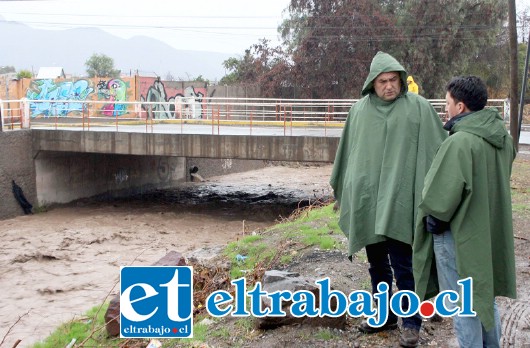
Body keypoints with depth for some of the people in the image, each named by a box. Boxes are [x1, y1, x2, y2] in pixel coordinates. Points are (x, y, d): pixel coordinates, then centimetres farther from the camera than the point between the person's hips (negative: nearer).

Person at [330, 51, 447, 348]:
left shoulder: (418, 107, -4)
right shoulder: (359, 110, 6)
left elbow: (437, 149, -3)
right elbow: (348, 153, 15)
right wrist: (344, 190, 18)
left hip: (400, 201, -4)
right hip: (367, 199, 4)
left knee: (403, 266, -1)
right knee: (377, 263, 14)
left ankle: (412, 322, 15)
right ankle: (386, 315, 30)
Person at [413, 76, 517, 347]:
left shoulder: (460, 142, -25)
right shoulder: (503, 138, 2)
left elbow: (443, 194, -24)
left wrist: (433, 219, -6)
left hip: (460, 234, -8)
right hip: (491, 232, 8)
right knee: (485, 295, 23)